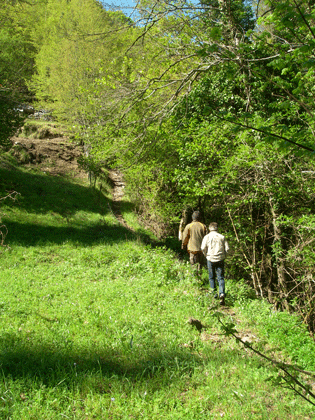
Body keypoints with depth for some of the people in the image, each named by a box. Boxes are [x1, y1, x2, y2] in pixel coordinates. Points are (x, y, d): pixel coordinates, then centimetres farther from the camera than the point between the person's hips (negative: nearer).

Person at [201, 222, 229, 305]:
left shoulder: (207, 237, -1)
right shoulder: (222, 237, 2)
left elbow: (203, 248, -9)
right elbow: (227, 248, 0)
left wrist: (207, 255, 7)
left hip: (210, 259, 0)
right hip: (220, 259, 1)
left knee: (211, 277, 15)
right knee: (220, 277, 1)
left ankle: (214, 293, 22)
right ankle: (222, 294, -16)